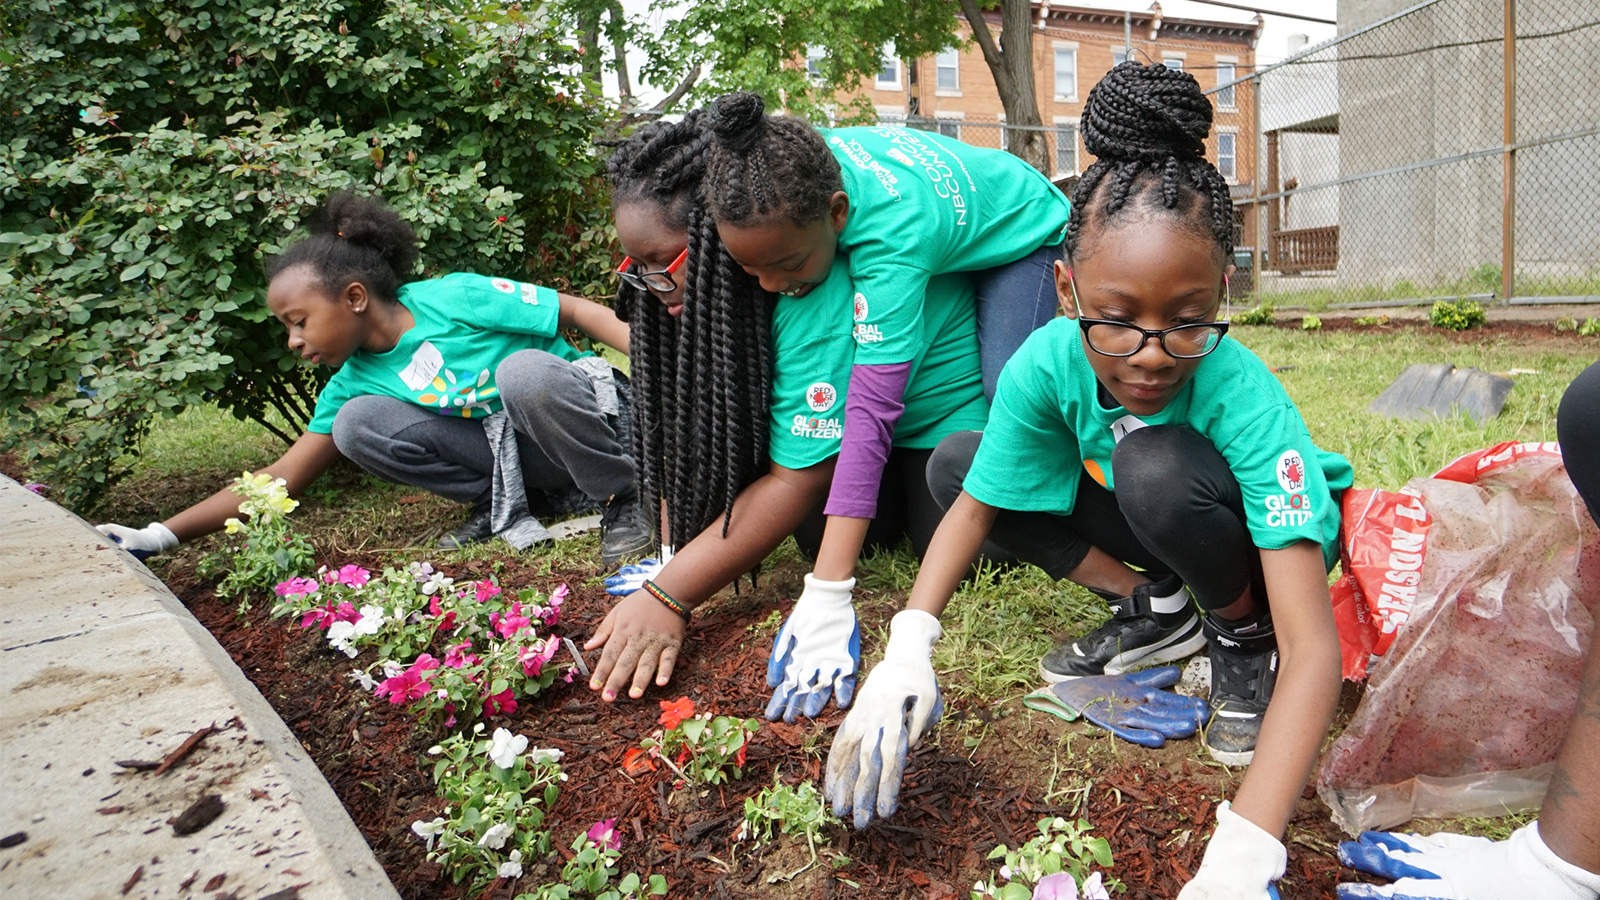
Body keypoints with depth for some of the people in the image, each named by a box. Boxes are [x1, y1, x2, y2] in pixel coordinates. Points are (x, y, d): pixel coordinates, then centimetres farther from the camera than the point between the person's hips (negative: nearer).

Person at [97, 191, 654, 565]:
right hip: (510, 452, 5)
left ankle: (623, 500, -19)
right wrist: (160, 536, -1)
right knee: (357, 423, -11)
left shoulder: (456, 298, -16)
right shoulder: (354, 381, 1)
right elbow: (282, 479, 4)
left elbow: (578, 311, -14)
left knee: (523, 370, -38)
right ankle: (502, 506, -4)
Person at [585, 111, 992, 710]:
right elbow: (683, 425, -12)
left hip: (943, 403, -6)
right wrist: (673, 561, -20)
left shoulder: (816, 300, -39)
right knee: (825, 536, -10)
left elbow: (800, 475, -38)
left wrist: (667, 598, -40)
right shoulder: (698, 286, -15)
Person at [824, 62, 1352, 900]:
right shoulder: (1047, 363, -26)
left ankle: (1244, 636, -6)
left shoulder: (1243, 398, -37)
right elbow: (973, 507, -15)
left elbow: (1316, 652, -41)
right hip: (1148, 520, 5)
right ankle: (1154, 609, 1)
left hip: (1262, 539, -4)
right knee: (954, 461, -11)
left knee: (1156, 468, -38)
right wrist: (907, 650, -32)